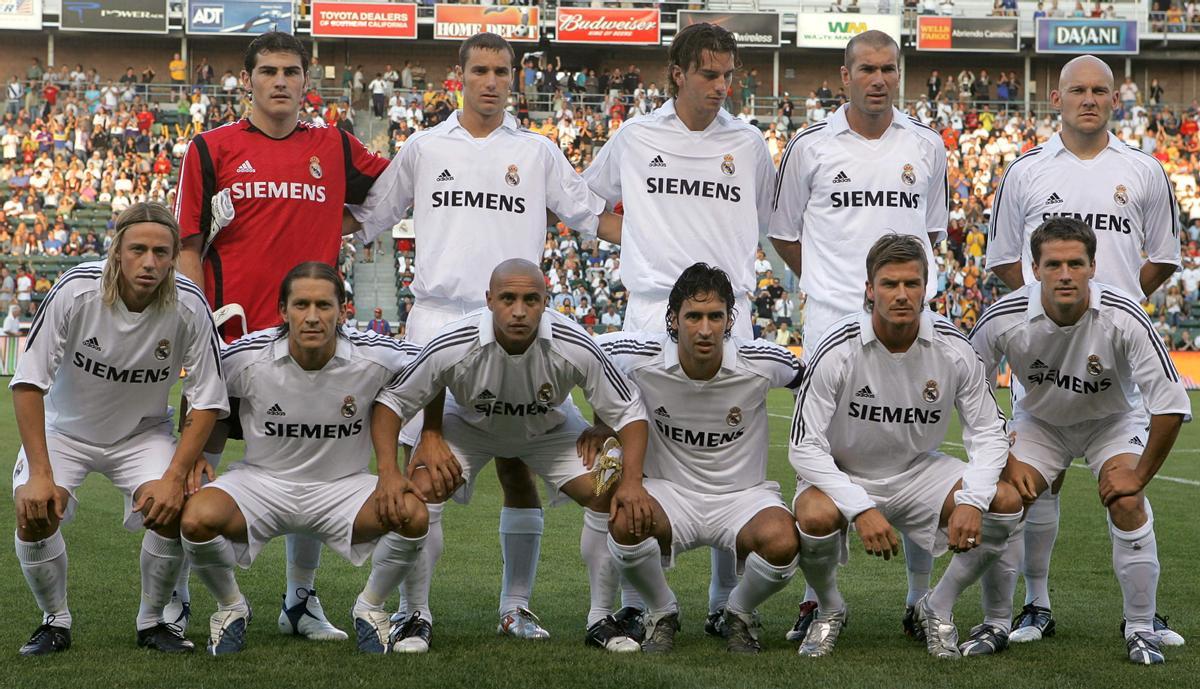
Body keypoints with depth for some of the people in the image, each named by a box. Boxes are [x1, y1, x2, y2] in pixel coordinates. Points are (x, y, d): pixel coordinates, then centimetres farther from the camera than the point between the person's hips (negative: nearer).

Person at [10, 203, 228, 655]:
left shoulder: (189, 306, -22)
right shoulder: (75, 291, -26)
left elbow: (208, 401, -13)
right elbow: (28, 383, -21)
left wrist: (175, 477, -23)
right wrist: (41, 475, -27)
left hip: (144, 431, 1)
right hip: (65, 427, -1)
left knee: (171, 512, -23)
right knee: (34, 513, -23)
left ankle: (152, 621, 4)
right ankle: (55, 621, 3)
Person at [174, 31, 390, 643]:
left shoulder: (335, 149, 10)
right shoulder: (212, 149, 3)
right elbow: (189, 246, 2)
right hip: (229, 338, -2)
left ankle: (301, 603, 18)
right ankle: (172, 601, 14)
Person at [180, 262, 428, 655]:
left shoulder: (374, 357, -16)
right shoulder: (247, 357, -15)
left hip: (343, 486, 0)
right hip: (261, 482, 0)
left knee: (412, 515, -28)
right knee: (198, 517, -31)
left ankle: (370, 607, 3)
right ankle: (231, 607, 3)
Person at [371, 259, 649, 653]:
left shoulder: (574, 348, -34)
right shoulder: (452, 347, -35)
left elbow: (629, 412, -22)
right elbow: (390, 401, -22)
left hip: (550, 429, 1)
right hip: (468, 425, -1)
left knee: (610, 498, -17)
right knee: (421, 490, -25)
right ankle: (416, 617, -8)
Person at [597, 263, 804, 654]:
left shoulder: (762, 364, -15)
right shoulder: (641, 358, -16)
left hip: (743, 494, 0)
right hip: (669, 492, 0)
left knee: (782, 543, -34)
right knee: (625, 521, -34)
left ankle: (739, 613, 4)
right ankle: (661, 614, -1)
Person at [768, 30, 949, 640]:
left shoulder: (926, 147, 9)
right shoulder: (811, 147, 2)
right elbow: (784, 234, 13)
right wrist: (829, 283, 11)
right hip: (832, 319, -2)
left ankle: (921, 600, 11)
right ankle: (816, 599, 7)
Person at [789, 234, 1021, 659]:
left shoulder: (953, 348, -13)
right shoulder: (837, 350, -22)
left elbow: (988, 431, -5)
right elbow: (804, 447, -21)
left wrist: (971, 501, -24)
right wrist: (861, 509, -33)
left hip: (918, 472, 3)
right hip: (843, 476, -3)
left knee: (1007, 503, -19)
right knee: (816, 517, -37)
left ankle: (937, 609, 4)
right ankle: (829, 610, -1)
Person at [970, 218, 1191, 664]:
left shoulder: (1123, 317, -32)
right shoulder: (1004, 318, -28)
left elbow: (1172, 405, -28)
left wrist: (1139, 477, -23)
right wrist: (1006, 461, -13)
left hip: (1112, 420, -1)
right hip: (1038, 421, 2)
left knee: (1127, 504, -24)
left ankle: (1141, 630, -9)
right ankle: (995, 624, 4)